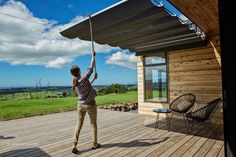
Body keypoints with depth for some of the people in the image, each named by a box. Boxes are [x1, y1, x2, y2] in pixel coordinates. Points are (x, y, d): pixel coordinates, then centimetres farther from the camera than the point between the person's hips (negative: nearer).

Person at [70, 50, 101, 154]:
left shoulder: (74, 84, 2)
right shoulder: (84, 79, -18)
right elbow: (91, 68, -12)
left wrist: (93, 80, 23)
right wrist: (93, 55, -2)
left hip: (80, 105, 5)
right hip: (90, 104, -5)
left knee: (79, 124, 11)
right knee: (93, 124, 11)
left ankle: (74, 145, 6)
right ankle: (95, 144, 23)